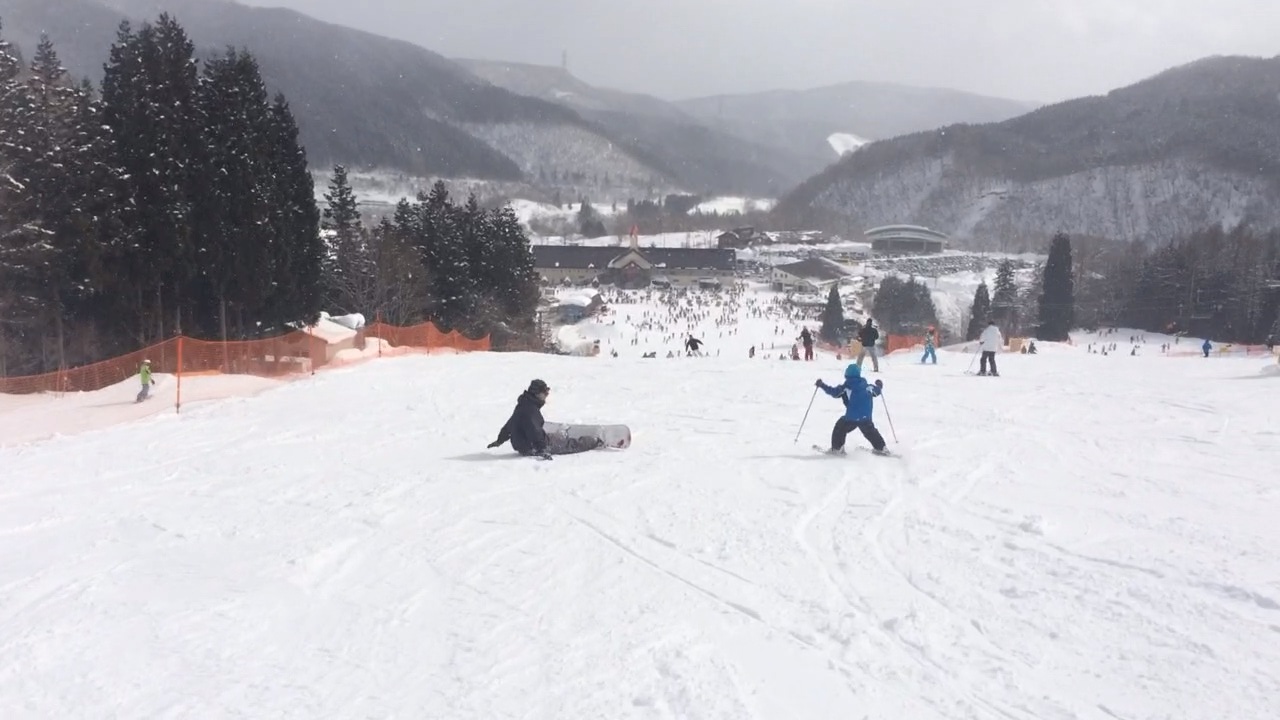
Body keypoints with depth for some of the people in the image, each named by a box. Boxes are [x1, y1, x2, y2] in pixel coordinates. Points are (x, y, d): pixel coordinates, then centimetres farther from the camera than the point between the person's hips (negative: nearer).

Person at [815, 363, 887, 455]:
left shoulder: (846, 387, -9)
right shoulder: (867, 386, 5)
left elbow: (834, 391, -11)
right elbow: (876, 391, 22)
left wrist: (822, 385, -3)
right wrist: (879, 386, 45)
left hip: (851, 417, -4)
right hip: (866, 418, 5)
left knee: (839, 429, 11)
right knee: (870, 432, 25)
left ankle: (837, 448, 4)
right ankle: (880, 448, 28)